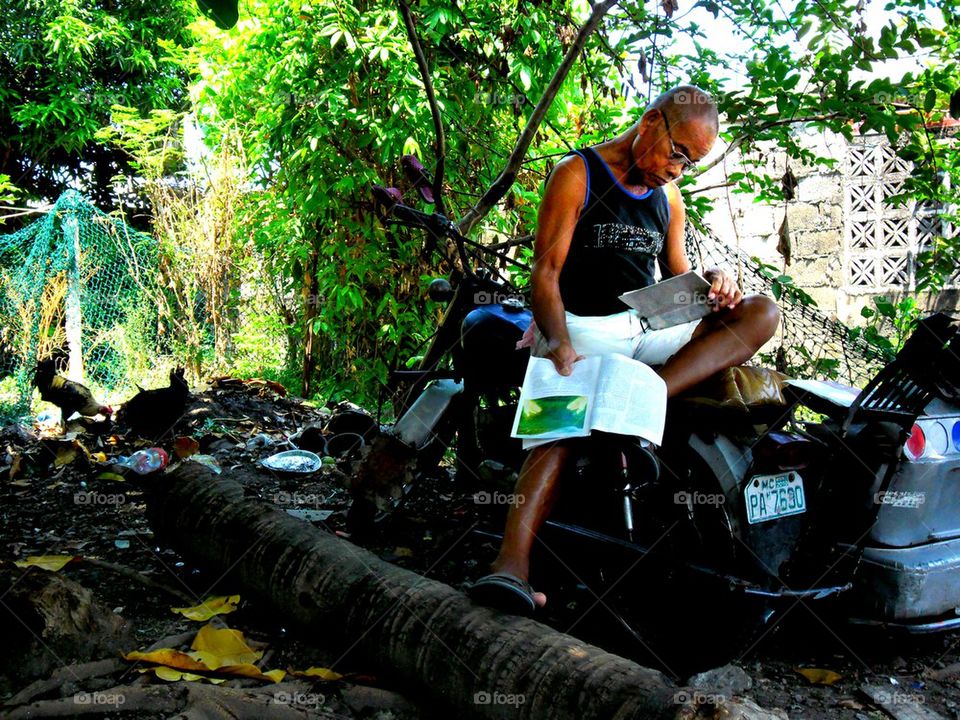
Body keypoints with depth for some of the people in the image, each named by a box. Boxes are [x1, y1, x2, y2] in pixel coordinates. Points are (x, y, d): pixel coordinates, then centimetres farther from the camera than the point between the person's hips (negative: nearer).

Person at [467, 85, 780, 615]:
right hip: (582, 326, -6)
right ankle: (513, 567, -50)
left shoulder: (669, 196, 20)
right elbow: (546, 272, -10)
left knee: (762, 312, -14)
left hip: (648, 328, 6)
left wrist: (711, 283, -4)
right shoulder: (577, 174, 0)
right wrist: (559, 343, -29)